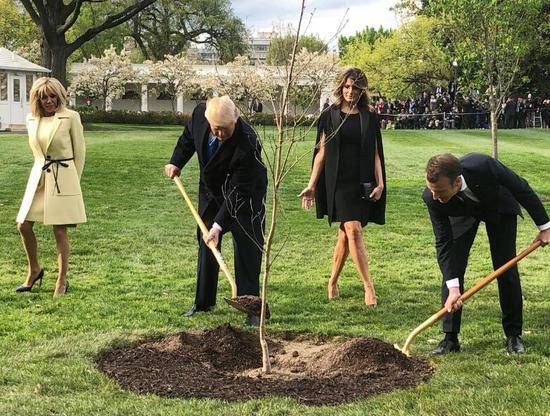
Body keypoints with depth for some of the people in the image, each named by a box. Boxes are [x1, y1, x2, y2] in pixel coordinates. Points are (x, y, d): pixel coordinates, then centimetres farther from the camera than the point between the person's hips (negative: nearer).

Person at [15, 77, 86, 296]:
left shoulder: (70, 117, -6)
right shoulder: (31, 119, 8)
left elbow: (79, 152, 0)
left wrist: (74, 181, 3)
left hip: (63, 179, -5)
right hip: (38, 177, 5)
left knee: (60, 230, -4)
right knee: (23, 225, 2)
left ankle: (62, 280, 8)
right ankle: (34, 270, 24)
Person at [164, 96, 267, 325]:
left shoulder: (247, 143, -37)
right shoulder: (199, 113, -21)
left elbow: (238, 192, -35)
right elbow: (188, 138, 6)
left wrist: (218, 225, -36)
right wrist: (176, 162, 0)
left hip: (246, 195, -6)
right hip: (211, 191, 6)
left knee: (246, 247, -8)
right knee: (206, 245, 11)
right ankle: (203, 302, 23)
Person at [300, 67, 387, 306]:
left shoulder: (369, 118, 9)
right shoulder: (329, 116, 4)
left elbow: (375, 154, 10)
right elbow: (321, 152, 6)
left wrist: (380, 183, -1)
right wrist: (312, 185, 2)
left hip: (363, 183, 2)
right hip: (338, 182, -2)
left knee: (345, 235, 7)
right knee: (353, 230, -14)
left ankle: (333, 282, 23)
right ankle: (368, 286, -10)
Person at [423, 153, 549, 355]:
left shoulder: (482, 165, -43)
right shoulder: (432, 197, -35)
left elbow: (522, 189, -24)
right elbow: (443, 243, -26)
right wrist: (453, 288, -32)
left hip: (499, 207, -1)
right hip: (463, 215, 1)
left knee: (507, 271, -4)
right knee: (451, 270, -9)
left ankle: (513, 334, 10)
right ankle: (450, 338, 0)